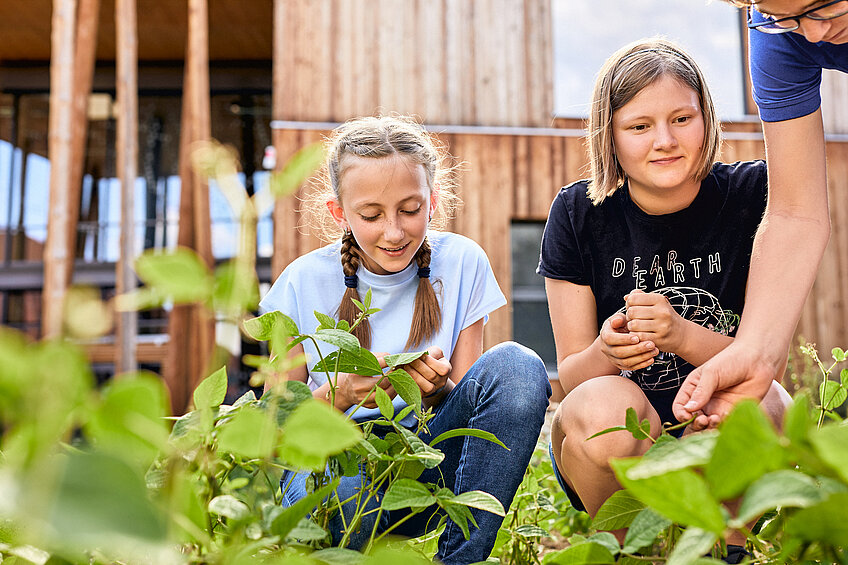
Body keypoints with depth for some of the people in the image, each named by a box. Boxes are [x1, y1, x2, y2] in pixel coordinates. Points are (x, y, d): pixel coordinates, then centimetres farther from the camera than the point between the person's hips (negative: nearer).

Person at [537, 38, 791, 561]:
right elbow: (570, 373, -4)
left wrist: (681, 335, -27)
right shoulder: (579, 213, -6)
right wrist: (607, 351, -28)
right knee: (607, 405, -32)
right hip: (617, 450, 0)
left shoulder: (752, 194, -7)